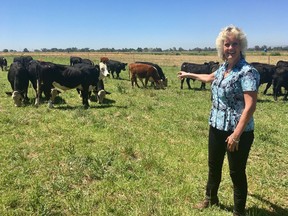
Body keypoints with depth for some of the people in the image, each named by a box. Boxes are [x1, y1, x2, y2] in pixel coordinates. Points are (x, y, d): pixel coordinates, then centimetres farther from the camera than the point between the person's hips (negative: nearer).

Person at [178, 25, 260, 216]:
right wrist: (189, 74, 40)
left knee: (237, 172, 7)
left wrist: (236, 135, -28)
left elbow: (250, 106, -24)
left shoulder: (247, 71, -19)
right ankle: (211, 198, 45)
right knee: (214, 165, 22)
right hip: (216, 126, 8)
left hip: (238, 131, -8)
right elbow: (211, 78, 29)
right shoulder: (224, 67, 6)